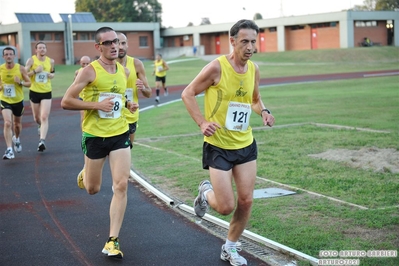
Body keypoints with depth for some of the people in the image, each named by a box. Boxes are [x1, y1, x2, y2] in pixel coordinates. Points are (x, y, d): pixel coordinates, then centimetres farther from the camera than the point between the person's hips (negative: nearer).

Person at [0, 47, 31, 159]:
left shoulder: (20, 68, -8)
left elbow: (29, 83, -2)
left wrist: (21, 82, -22)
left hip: (18, 100, 2)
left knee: (17, 124, 18)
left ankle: (16, 139, 52)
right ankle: (9, 150, -20)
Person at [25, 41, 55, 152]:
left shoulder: (50, 61, 2)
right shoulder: (31, 60, -6)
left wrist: (52, 75, -3)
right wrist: (35, 71, -23)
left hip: (46, 93, 0)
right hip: (34, 92, 0)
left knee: (44, 117, -12)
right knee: (36, 117, 15)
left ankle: (42, 141, -16)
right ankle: (41, 126, 51)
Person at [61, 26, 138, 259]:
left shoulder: (125, 72, 5)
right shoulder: (90, 71, -12)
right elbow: (66, 101, -14)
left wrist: (129, 105, 5)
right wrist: (97, 104, -21)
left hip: (120, 134, 3)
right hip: (95, 136, -3)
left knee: (121, 186, -9)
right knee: (93, 189, 11)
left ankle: (113, 241, -2)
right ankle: (85, 174, 51)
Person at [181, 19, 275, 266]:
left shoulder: (254, 69, 2)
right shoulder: (217, 67, -16)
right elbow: (188, 93, -9)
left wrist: (264, 111, -3)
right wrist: (202, 122, -21)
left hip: (246, 145, 5)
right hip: (219, 147, -5)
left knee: (246, 201, 5)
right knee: (226, 207, -5)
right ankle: (206, 192, 31)